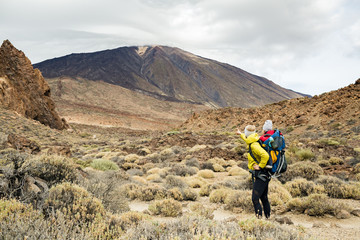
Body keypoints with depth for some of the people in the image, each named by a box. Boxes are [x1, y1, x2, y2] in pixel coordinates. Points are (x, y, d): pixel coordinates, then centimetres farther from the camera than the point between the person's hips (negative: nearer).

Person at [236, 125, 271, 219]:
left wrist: (260, 166, -22)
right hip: (263, 175, 10)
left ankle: (259, 217, -9)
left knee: (255, 198, -10)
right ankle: (267, 217, 23)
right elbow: (248, 140, 37)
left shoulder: (254, 145, -19)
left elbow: (265, 155, -33)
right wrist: (241, 134, 50)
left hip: (260, 175, -10)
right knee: (264, 198, 15)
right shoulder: (253, 142, 10)